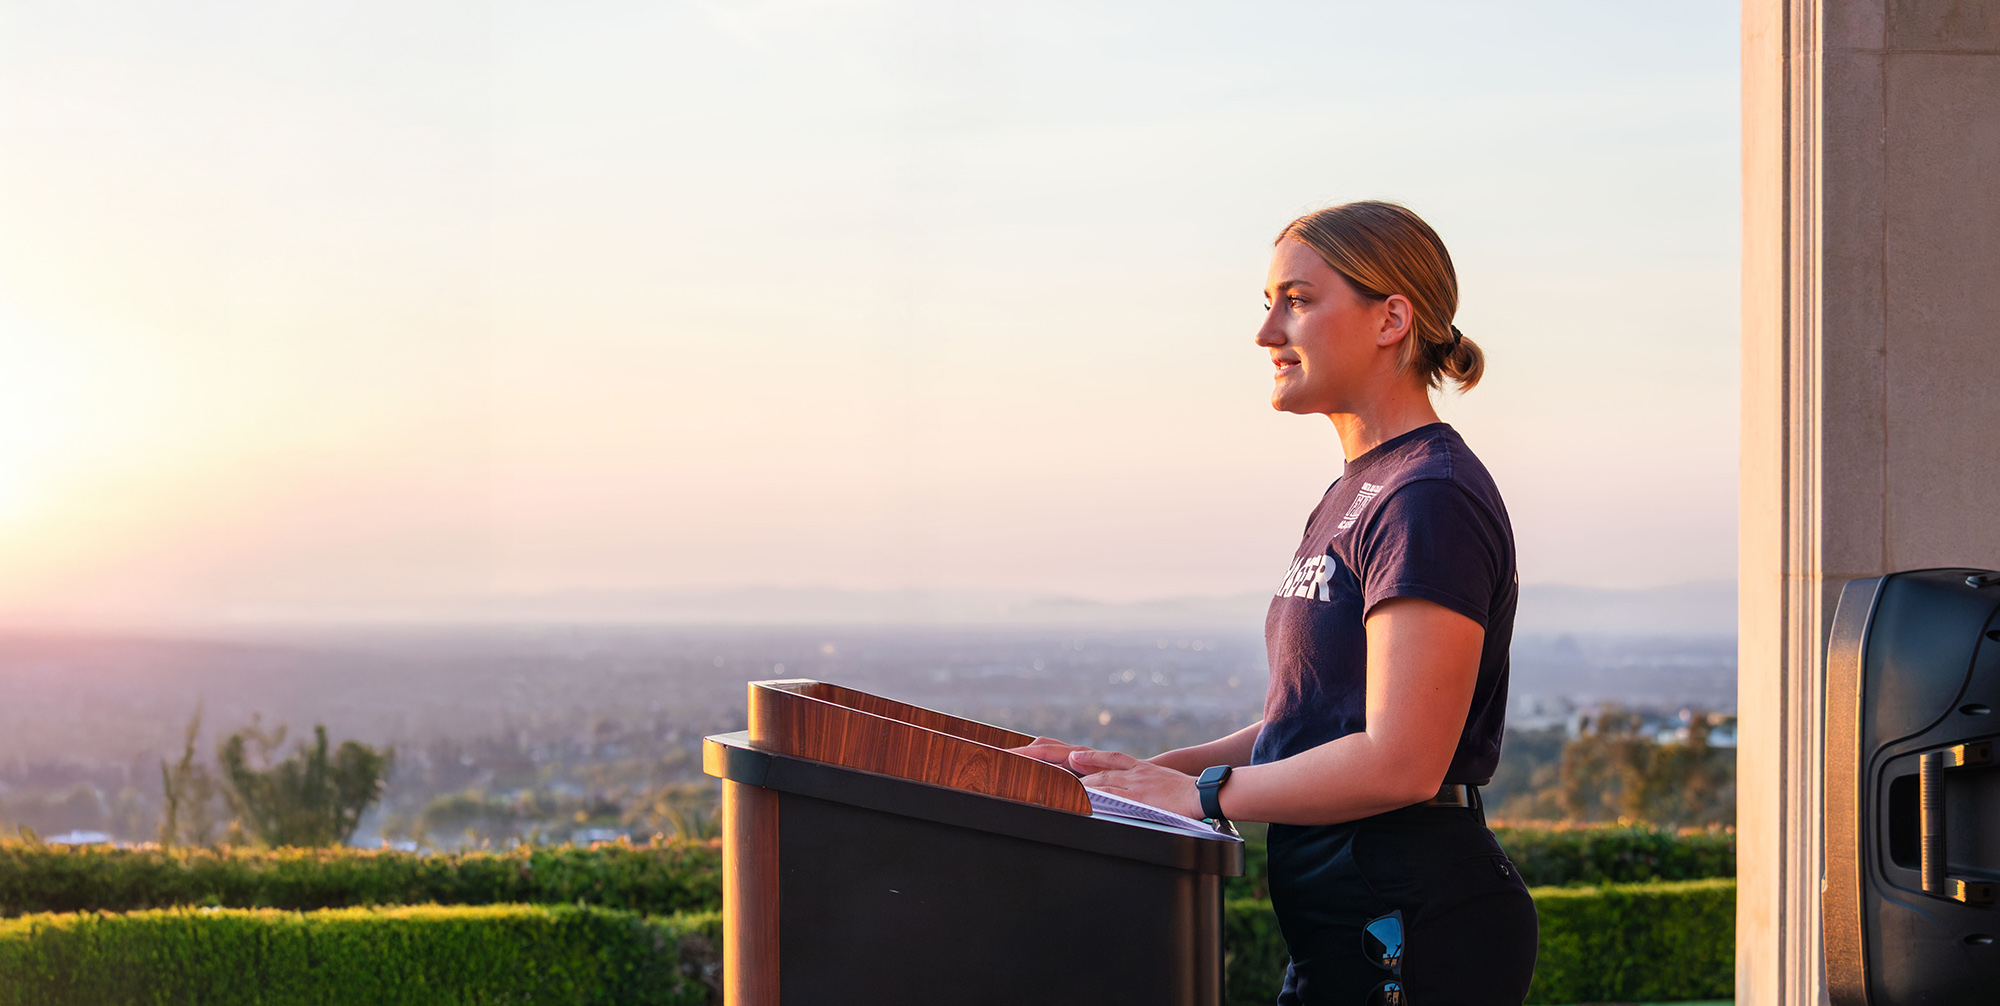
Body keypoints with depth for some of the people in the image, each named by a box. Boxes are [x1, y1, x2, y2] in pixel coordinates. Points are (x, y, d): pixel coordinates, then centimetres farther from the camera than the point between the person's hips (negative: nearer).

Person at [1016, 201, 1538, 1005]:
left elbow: (1401, 762, -22)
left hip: (1415, 940, -9)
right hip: (1348, 928, 9)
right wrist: (1149, 771, 7)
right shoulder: (1355, 495, 17)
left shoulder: (1431, 500, -15)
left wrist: (1203, 793, -13)